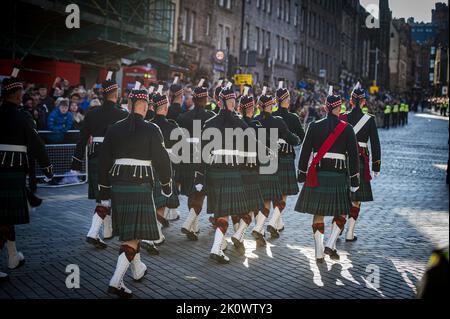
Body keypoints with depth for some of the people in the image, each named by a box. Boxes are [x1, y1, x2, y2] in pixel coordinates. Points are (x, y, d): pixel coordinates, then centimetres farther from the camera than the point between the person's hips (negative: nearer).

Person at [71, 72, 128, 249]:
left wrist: (77, 163, 8)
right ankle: (93, 234, -10)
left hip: (94, 160, 5)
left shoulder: (91, 114, 2)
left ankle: (108, 231, 30)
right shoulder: (122, 115, -10)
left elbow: (82, 139, 3)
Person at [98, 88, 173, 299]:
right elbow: (161, 159, -5)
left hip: (117, 185, 6)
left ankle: (138, 270, 38)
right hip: (140, 186, -6)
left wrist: (104, 193, 13)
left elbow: (104, 162, 7)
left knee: (128, 231, 21)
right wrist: (166, 184, 11)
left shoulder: (114, 129, 6)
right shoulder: (151, 130, -8)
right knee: (134, 234, -4)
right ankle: (116, 281, -13)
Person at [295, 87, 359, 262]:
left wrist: (302, 173, 9)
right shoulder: (347, 129, -3)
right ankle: (330, 245, 1)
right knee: (341, 213, 15)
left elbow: (305, 151, 1)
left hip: (317, 174, 2)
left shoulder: (314, 126, 0)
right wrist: (354, 179, 3)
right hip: (338, 175, -2)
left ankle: (319, 253, 10)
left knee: (318, 214, 8)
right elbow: (353, 155, -3)